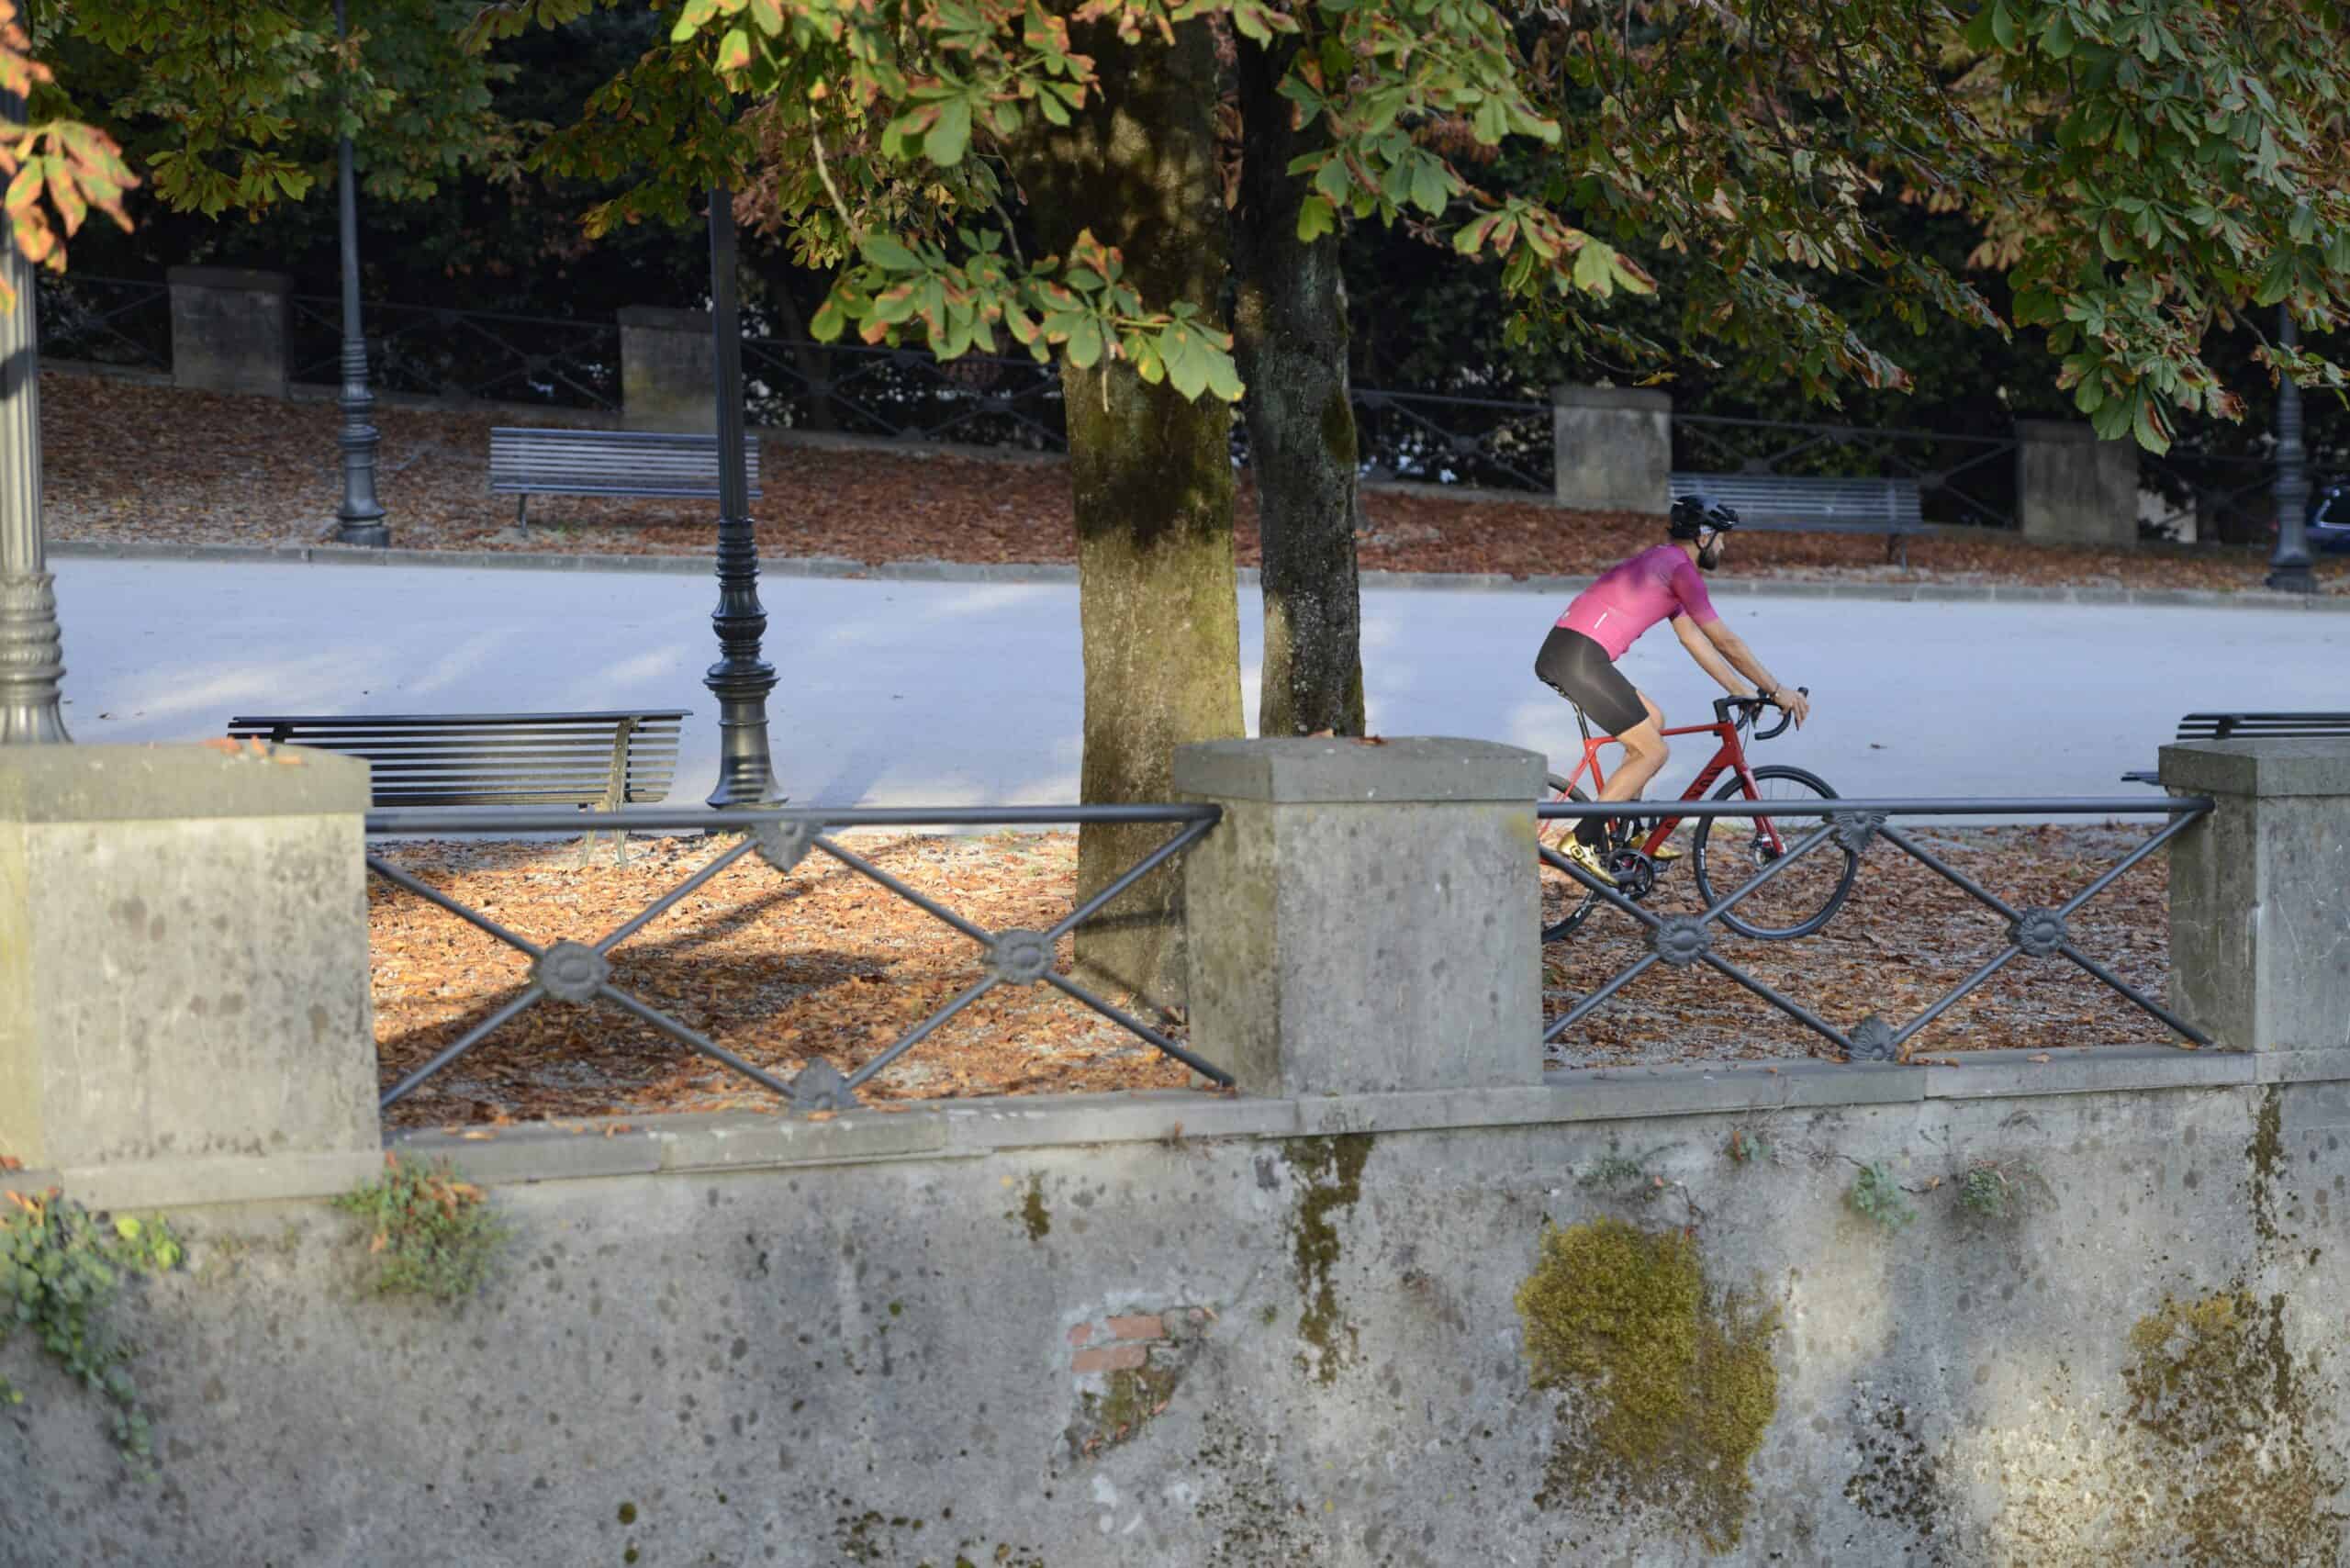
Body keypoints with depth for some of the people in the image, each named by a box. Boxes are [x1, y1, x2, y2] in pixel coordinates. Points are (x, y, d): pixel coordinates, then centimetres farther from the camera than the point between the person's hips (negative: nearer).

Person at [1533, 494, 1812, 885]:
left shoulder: (1661, 563, 25)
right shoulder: (1681, 569, -6)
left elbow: (1696, 641, 28)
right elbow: (1726, 642, -5)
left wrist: (1744, 692, 28)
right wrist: (1776, 689, 3)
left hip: (1560, 652, 10)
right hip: (1581, 657, -10)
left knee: (1653, 720, 23)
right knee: (1653, 750, -3)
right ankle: (1585, 840, -7)